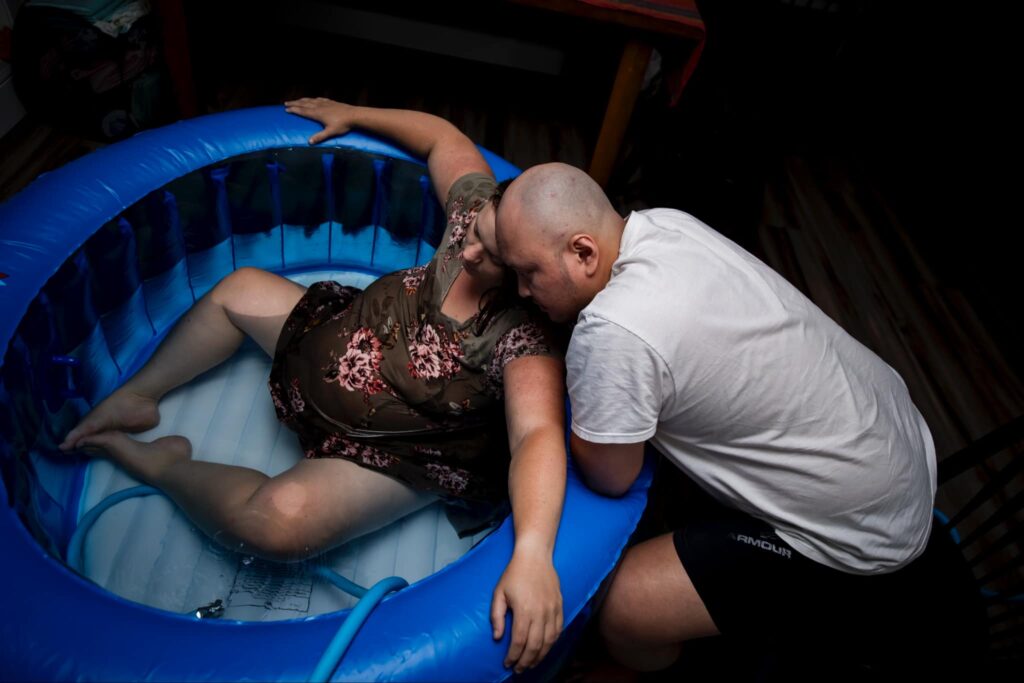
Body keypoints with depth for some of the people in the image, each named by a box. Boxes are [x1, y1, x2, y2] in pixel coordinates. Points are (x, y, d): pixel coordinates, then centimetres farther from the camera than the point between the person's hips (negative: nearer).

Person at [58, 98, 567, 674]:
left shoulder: (528, 334, -33)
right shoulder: (483, 208, -15)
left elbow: (537, 434, -45)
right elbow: (442, 136, 1)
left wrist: (532, 553, -60)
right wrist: (351, 115, 7)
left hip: (400, 455, -7)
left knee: (280, 518, -31)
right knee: (240, 289, 17)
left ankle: (162, 466, 3)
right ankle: (139, 396, 33)